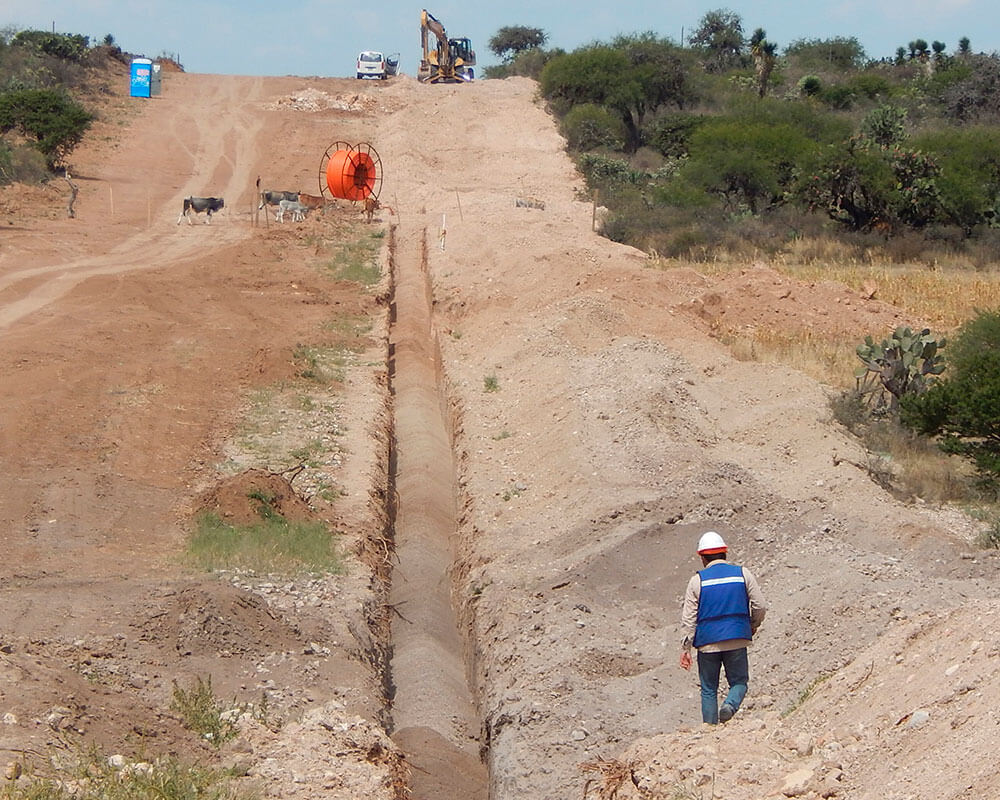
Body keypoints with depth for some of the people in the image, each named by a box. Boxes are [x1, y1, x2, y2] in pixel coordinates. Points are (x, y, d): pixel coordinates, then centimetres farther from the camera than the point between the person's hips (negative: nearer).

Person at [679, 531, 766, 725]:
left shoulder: (697, 580, -1)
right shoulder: (743, 574, 2)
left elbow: (688, 618, -2)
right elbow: (760, 606, 3)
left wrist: (685, 648, 3)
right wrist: (753, 626, 22)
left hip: (708, 642, 0)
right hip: (737, 640, 0)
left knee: (709, 689, 11)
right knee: (739, 682, 13)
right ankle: (730, 705, -17)